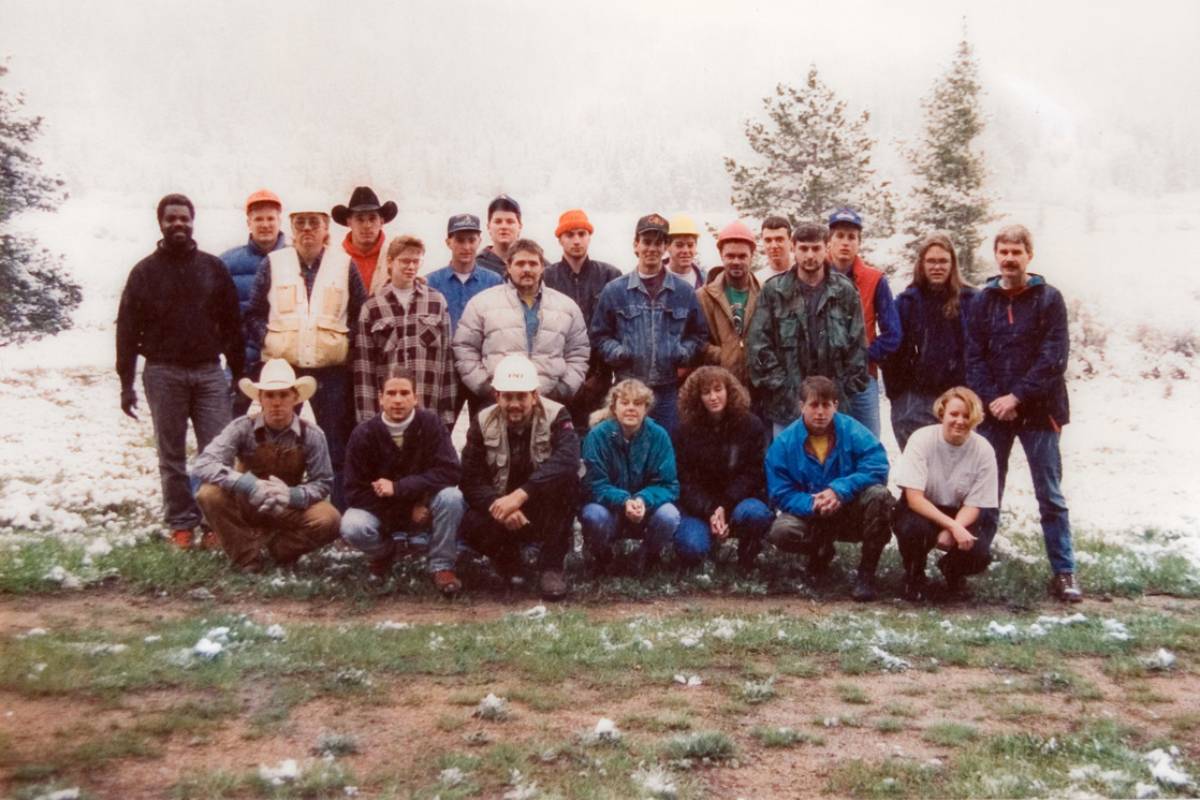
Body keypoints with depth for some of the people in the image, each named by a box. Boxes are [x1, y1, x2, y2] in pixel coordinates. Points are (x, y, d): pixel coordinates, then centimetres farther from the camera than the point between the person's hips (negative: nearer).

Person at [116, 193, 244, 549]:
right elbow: (127, 330, 3)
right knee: (172, 454, 5)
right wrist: (126, 383, -2)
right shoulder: (145, 271, 5)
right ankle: (181, 523, 12)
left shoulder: (212, 267, 8)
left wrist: (239, 372, 4)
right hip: (163, 373, 0)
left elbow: (232, 323, 9)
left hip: (209, 371, 1)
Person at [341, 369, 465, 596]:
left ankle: (441, 566, -9)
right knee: (352, 528, -30)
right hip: (381, 510, 0)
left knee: (451, 497, -30)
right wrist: (409, 508, -20)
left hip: (422, 507, 0)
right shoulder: (364, 434, -15)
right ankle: (384, 552, 6)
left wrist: (398, 488, -28)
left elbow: (450, 471, -23)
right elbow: (355, 492, -13)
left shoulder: (430, 423, -15)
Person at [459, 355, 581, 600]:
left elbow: (568, 460, -34)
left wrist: (521, 494, -45)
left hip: (546, 512, -1)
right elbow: (471, 481, -11)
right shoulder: (483, 423, -5)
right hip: (500, 507, 2)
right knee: (472, 526, -31)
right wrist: (498, 506, -32)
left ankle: (551, 566, -17)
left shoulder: (555, 416, -14)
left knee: (566, 478, -32)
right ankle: (508, 559, 7)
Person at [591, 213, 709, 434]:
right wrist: (617, 352, -10)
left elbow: (699, 333, 13)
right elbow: (600, 335, 7)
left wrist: (684, 353, -4)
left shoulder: (684, 291, 9)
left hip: (669, 391, 1)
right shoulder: (615, 290, 5)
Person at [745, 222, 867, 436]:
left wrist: (847, 389, -2)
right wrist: (779, 385, -8)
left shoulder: (845, 291, 4)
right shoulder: (774, 291, 1)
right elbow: (758, 344, -2)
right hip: (787, 402, -1)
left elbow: (858, 345, 4)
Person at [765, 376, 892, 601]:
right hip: (809, 515, 1)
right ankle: (821, 552, 8)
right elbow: (780, 494, -12)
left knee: (879, 495, -31)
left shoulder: (852, 431, -12)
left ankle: (867, 572, -15)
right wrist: (812, 505, -31)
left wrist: (840, 490, -33)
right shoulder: (784, 443, -9)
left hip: (852, 514, 0)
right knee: (781, 532, -30)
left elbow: (878, 466, -23)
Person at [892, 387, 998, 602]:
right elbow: (914, 498, -23)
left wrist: (952, 532, -29)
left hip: (962, 516, 2)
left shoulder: (983, 450, -12)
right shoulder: (922, 439, -18)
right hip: (922, 511, -2)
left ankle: (952, 570, 13)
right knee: (914, 528, -36)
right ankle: (914, 576, -1)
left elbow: (974, 505, -10)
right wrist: (952, 525, -34)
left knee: (979, 554, -27)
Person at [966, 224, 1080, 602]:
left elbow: (1053, 358, -9)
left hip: (1038, 411, -2)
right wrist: (992, 399, -12)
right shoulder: (984, 300, 7)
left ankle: (1064, 572, 7)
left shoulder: (1049, 299, -1)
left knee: (1050, 496, 2)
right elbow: (974, 357, 2)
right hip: (993, 412, 2)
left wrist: (1016, 397, -15)